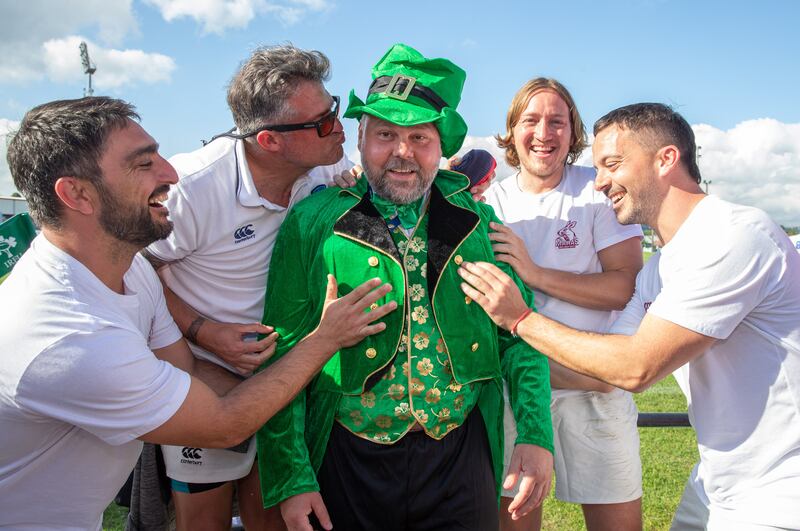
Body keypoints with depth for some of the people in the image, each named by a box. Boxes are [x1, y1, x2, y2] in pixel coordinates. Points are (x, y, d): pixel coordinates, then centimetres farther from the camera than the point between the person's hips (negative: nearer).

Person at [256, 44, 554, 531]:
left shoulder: (477, 221, 4)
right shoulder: (311, 225, -4)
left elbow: (518, 334, 6)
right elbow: (283, 360, -5)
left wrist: (536, 435, -5)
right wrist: (289, 479, -9)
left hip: (461, 456, 2)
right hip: (349, 461, -1)